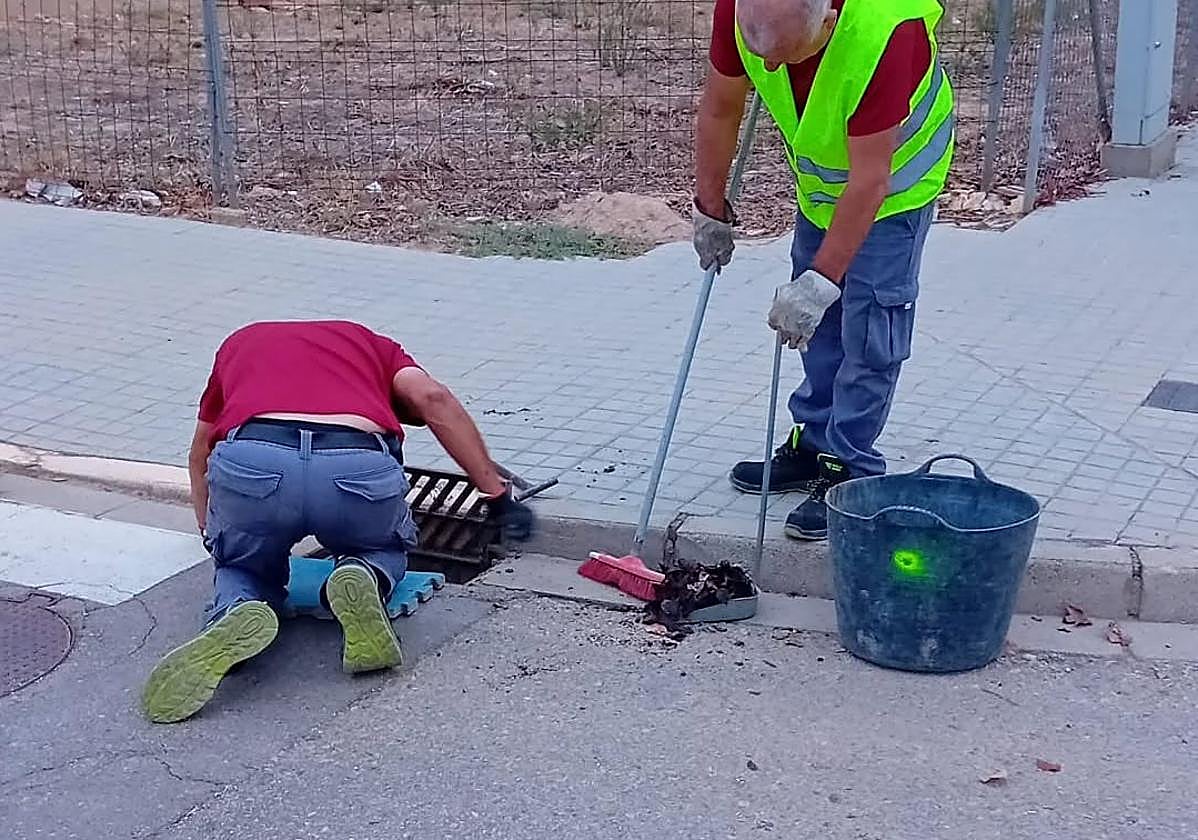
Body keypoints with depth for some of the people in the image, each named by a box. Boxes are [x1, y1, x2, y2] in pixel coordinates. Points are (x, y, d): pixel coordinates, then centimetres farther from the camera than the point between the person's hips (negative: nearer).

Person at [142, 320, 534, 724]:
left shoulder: (240, 342, 39)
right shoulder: (371, 343, 35)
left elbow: (200, 456, 48)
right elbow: (432, 398, 14)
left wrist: (210, 532, 64)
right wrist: (497, 494, 18)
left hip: (250, 463, 0)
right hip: (361, 468, 0)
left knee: (243, 570, 31)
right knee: (385, 550, 33)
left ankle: (236, 613, -4)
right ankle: (363, 577, -1)